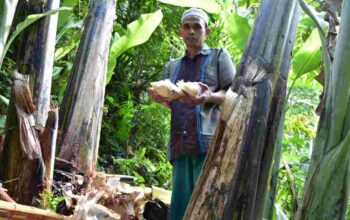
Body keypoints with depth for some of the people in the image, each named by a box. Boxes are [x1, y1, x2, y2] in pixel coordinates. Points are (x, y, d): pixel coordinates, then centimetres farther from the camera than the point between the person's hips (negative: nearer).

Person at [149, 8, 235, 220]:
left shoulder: (219, 56, 11)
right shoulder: (173, 66, 24)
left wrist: (209, 97, -17)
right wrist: (161, 98, 1)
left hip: (209, 141, -5)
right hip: (180, 145, 5)